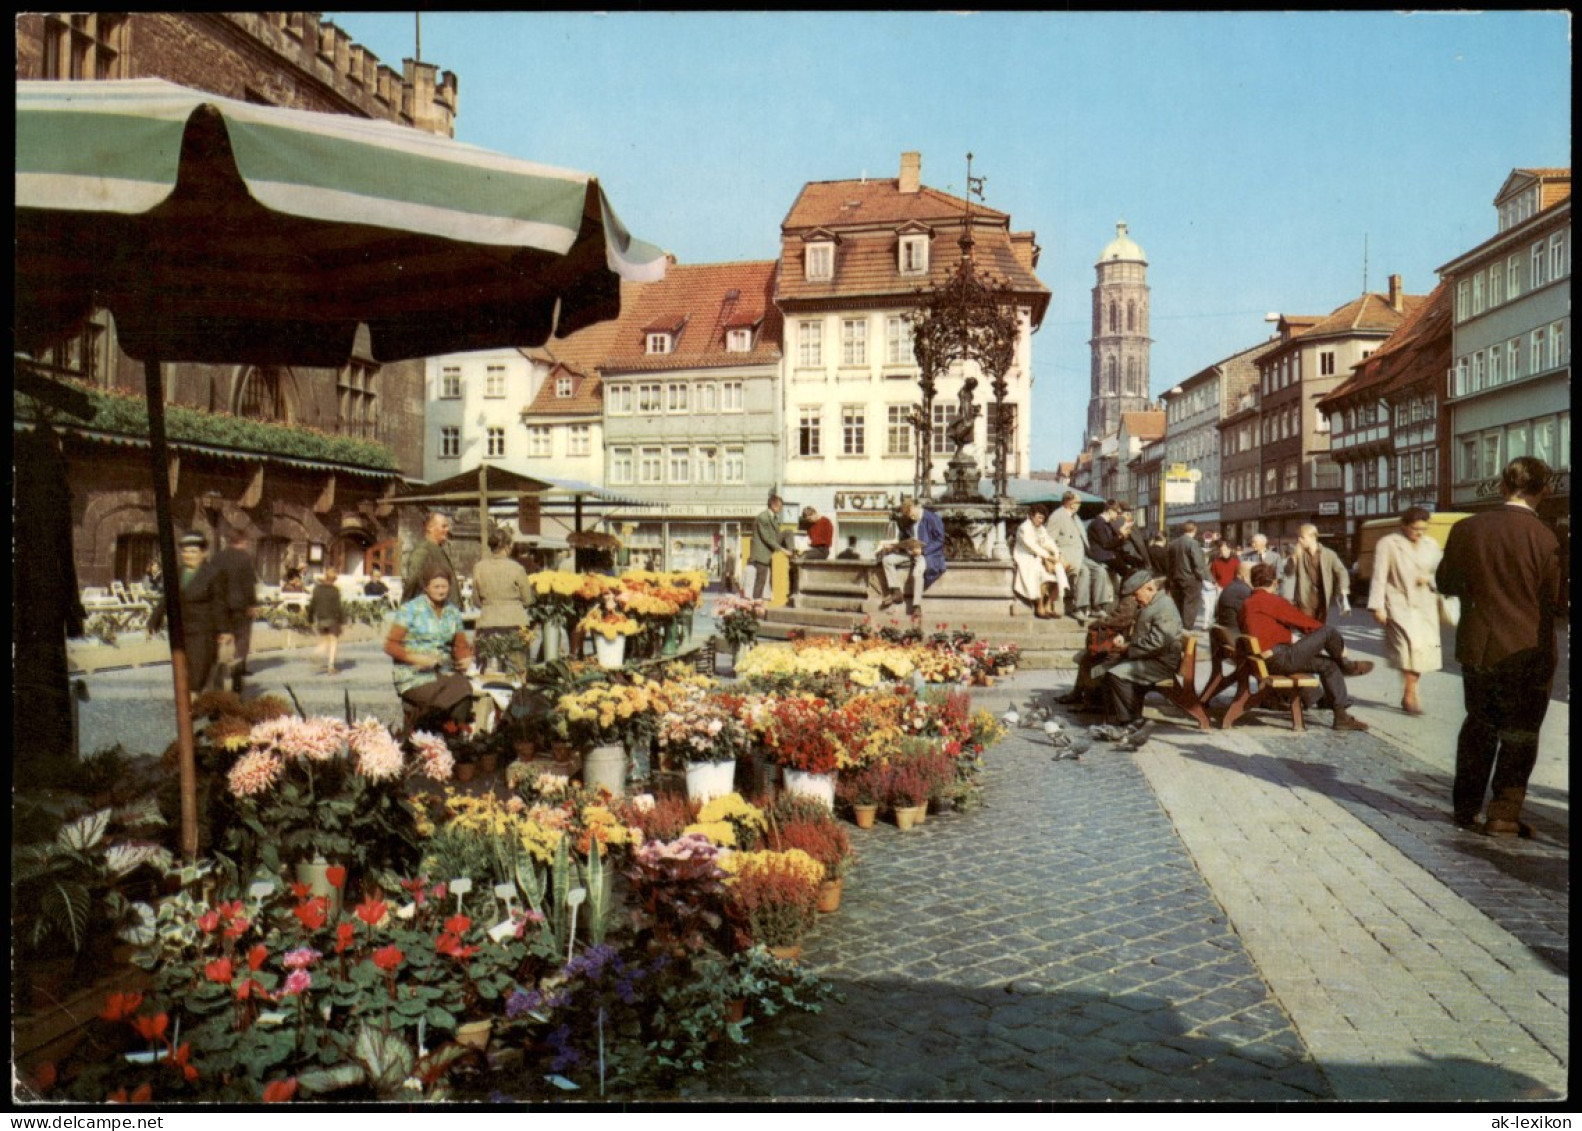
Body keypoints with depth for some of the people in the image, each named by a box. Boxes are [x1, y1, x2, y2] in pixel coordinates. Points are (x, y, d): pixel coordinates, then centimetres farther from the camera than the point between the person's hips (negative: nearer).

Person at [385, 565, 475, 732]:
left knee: (465, 688, -28)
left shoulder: (453, 612, 14)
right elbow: (390, 646, -2)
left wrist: (465, 658, 0)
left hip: (444, 673, 4)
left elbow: (460, 645, 23)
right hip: (414, 676, -4)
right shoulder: (411, 610, 0)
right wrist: (415, 658, -16)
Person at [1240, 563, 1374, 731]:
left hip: (1267, 662, 10)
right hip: (1281, 659, -10)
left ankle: (1342, 715, 14)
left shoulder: (1246, 605, 17)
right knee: (1328, 631, -8)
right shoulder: (1270, 600, -10)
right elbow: (1303, 621, -3)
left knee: (1329, 664, 15)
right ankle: (1346, 665, 21)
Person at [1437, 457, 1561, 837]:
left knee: (1478, 725, 18)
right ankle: (1504, 814, 7)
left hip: (1477, 647, 4)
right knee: (1519, 734, 8)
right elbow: (1553, 601, -9)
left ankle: (1465, 807, 24)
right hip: (1527, 651, -3)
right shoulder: (1545, 539, -15)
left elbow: (1446, 582, 5)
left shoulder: (1466, 529, -6)